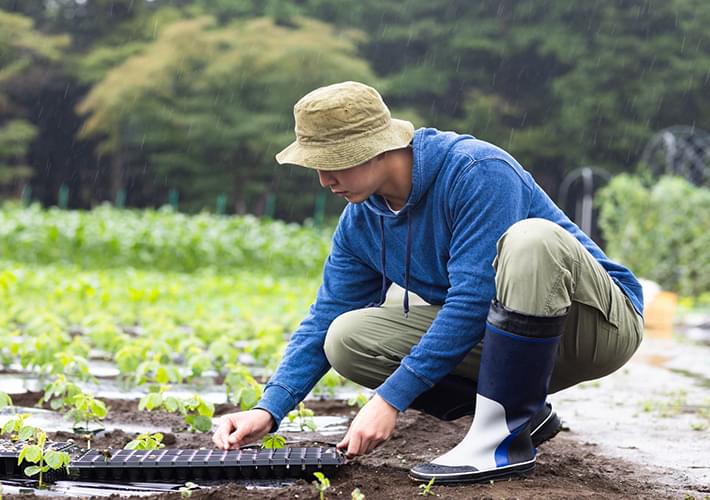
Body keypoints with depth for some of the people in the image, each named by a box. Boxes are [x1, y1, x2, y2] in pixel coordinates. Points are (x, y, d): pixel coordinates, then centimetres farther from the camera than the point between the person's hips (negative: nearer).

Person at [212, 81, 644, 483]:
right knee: (347, 337, -9)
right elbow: (324, 321, 7)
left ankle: (503, 437, -27)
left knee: (531, 238, -39)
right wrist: (268, 411, -7)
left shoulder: (477, 171, -24)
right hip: (500, 340, 7)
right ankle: (523, 413, -2)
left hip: (603, 322, -7)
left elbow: (472, 302, -28)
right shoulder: (361, 223, 0)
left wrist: (390, 400, -27)